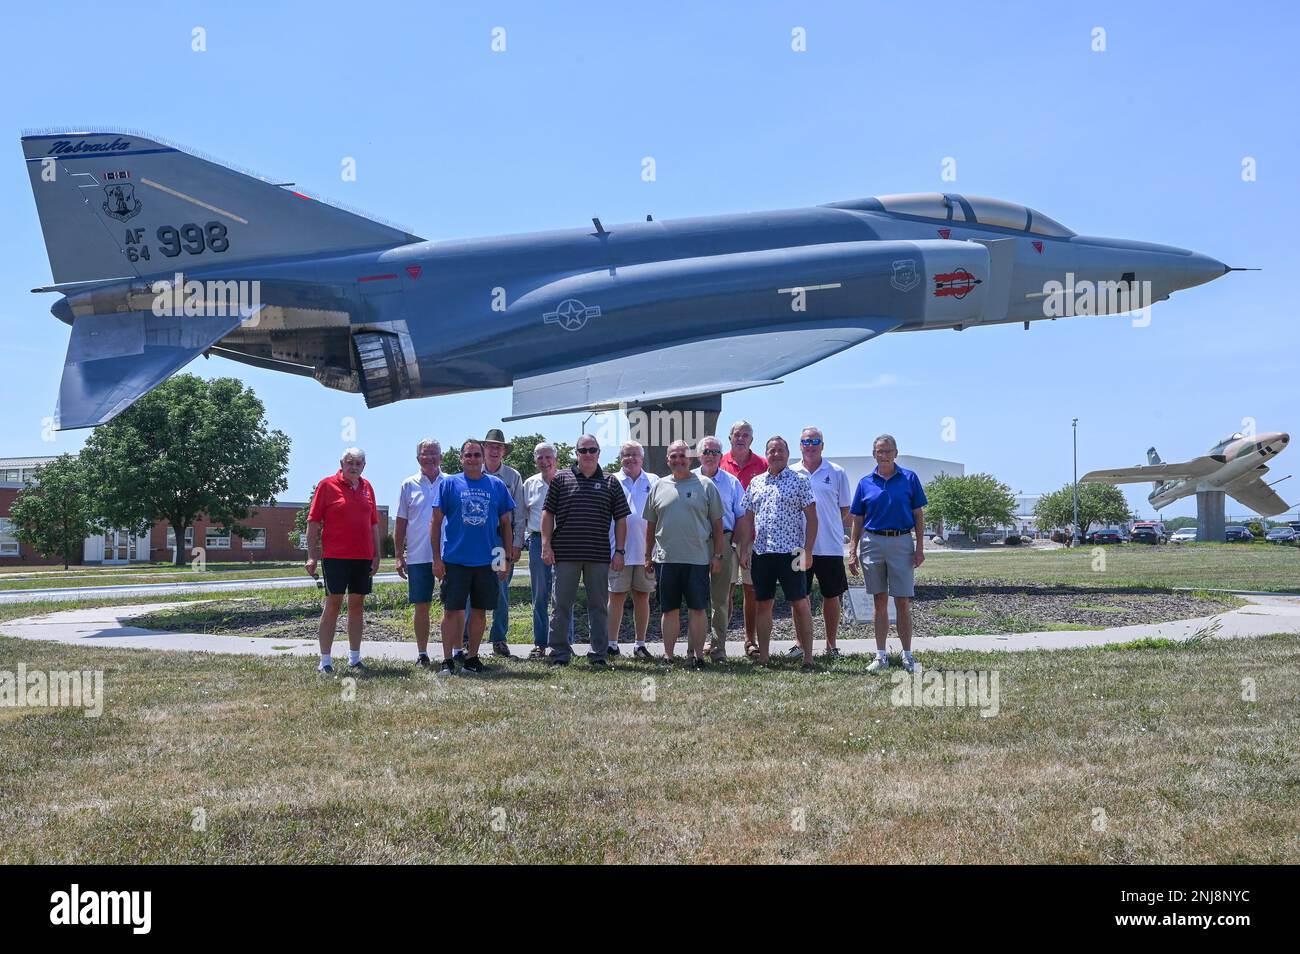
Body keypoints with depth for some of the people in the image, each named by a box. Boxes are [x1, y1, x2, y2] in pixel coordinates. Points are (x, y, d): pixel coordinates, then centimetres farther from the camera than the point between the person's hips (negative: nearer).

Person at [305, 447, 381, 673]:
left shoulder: (367, 488, 11)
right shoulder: (327, 485, -2)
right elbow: (313, 522, -4)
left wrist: (376, 556, 10)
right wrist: (312, 556, -9)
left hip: (363, 557, 5)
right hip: (335, 557, -5)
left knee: (357, 605, 9)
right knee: (333, 605, -3)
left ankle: (354, 659, 17)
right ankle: (325, 661, 2)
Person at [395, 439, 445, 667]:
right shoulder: (409, 485, 7)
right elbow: (401, 523, 9)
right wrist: (399, 556, 4)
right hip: (418, 557, 1)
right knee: (420, 606, 4)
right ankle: (422, 654, 13)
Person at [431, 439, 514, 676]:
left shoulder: (497, 485, 7)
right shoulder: (449, 484, 1)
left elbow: (505, 523, 11)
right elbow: (437, 522, 2)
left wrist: (507, 558, 7)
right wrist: (436, 558, -4)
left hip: (487, 561, 2)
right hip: (455, 560, -2)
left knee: (480, 610, 9)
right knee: (451, 610, -1)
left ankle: (472, 656, 20)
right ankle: (448, 660, 6)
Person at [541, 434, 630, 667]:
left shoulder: (610, 483, 9)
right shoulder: (561, 479, 6)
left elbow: (621, 519, 9)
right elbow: (548, 513, 5)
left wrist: (619, 551, 2)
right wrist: (546, 545, -3)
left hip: (599, 555, 1)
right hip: (565, 554, -1)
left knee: (599, 606, 6)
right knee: (562, 605, 2)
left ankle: (599, 654, 12)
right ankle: (559, 653, 9)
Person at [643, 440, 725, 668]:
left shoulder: (705, 485, 4)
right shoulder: (659, 487, 11)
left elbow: (717, 523, 4)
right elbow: (651, 525, 16)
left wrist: (717, 555, -1)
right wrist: (648, 556, 13)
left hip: (698, 559, -2)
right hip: (666, 559, 2)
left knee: (698, 609, 0)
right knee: (670, 610, 7)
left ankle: (697, 654, 6)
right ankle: (668, 656, 13)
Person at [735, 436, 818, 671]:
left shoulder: (800, 481, 1)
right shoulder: (755, 483, 13)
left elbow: (811, 518, -2)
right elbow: (747, 519, 16)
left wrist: (808, 550, -10)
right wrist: (744, 549, 9)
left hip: (790, 552, -4)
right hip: (760, 553, 5)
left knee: (800, 603, -3)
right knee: (762, 605, 8)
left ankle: (808, 657, 1)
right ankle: (762, 656, 15)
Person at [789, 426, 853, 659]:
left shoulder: (837, 473, 3)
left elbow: (845, 510, 7)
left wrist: (828, 527, 1)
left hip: (830, 546, -1)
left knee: (831, 596, 6)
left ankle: (831, 645, 17)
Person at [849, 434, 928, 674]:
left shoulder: (909, 479, 1)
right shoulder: (865, 483, 6)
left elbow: (918, 515, 2)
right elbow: (857, 520, 9)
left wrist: (920, 547, -5)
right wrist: (852, 551, 3)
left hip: (901, 543, -2)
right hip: (872, 543, 2)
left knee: (903, 602, -1)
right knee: (880, 602, 7)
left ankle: (907, 655, 8)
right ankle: (881, 656, 12)